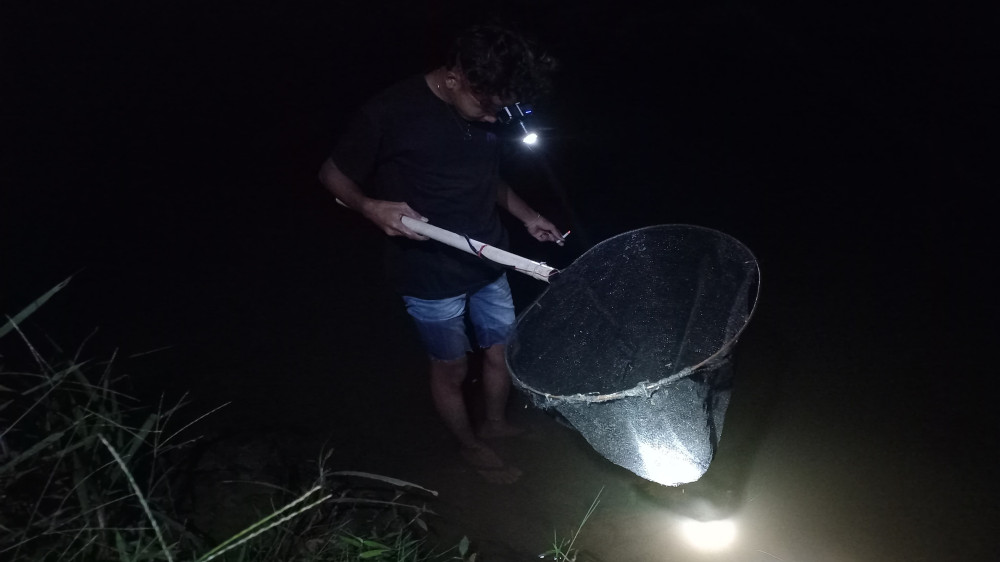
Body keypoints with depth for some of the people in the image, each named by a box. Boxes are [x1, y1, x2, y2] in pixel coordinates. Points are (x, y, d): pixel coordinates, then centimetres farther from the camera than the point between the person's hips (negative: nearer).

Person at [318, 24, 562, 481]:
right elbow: (332, 174, -9)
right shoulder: (391, 112, -19)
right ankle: (471, 447, 39)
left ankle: (495, 423, 48)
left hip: (488, 263, 6)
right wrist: (371, 208, -28)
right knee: (452, 367, 12)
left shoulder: (486, 114, -2)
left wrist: (526, 215, 4)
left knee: (501, 350, 19)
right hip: (430, 275, -5)